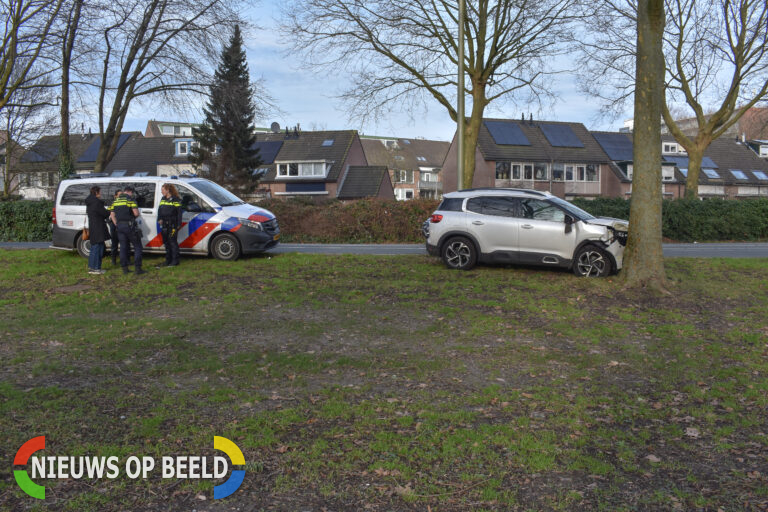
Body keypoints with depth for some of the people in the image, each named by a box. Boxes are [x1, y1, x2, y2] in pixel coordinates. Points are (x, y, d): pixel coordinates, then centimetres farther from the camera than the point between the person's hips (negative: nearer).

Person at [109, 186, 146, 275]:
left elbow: (112, 215, 13)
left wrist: (117, 225, 15)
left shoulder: (116, 200, 14)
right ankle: (138, 268, -4)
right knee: (137, 246, 1)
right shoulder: (130, 199, -6)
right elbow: (136, 213, -14)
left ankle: (124, 268, 11)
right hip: (129, 225, -6)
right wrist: (134, 216, 8)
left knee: (123, 247, 11)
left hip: (119, 225, 6)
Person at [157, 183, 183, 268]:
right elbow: (159, 210, 22)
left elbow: (179, 213, -7)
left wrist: (178, 225, -12)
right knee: (166, 242, 10)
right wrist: (159, 219, 6)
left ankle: (175, 261, 0)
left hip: (172, 224, -7)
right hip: (164, 224, 7)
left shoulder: (175, 200, -6)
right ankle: (168, 260, 18)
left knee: (172, 241, -7)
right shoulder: (163, 199, 16)